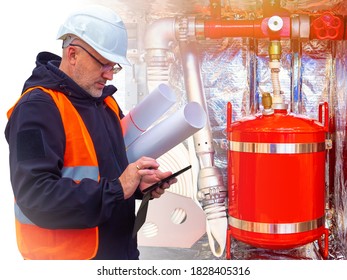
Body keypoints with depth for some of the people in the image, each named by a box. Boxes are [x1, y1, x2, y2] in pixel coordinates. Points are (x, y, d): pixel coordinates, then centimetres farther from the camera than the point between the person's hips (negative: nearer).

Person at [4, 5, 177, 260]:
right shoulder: (37, 108, -18)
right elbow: (36, 196, -26)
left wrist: (139, 184, -5)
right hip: (66, 253, -7)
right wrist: (116, 190, -27)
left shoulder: (105, 101, 9)